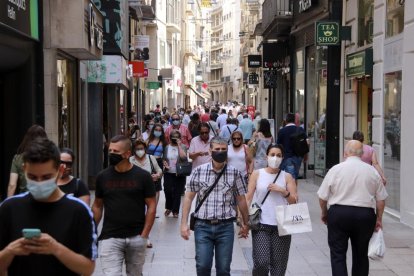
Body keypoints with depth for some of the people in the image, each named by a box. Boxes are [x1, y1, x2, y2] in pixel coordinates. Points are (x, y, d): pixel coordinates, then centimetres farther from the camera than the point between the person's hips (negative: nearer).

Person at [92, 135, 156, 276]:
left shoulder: (143, 176, -3)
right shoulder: (102, 177, 3)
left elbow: (151, 206, -1)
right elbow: (97, 206, 10)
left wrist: (144, 235, -7)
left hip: (136, 238, 0)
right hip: (110, 238, 0)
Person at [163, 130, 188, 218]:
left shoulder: (183, 147, 0)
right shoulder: (167, 147, 8)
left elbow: (183, 157, -17)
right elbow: (164, 159, 16)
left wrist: (179, 145, -13)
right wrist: (164, 163, -6)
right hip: (168, 173, 2)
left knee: (177, 192, 1)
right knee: (167, 190, -10)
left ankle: (175, 211, 13)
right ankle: (169, 208, 14)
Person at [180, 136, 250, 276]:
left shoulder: (235, 173, 0)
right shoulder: (198, 171, 0)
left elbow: (241, 200, 9)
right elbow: (188, 197, 4)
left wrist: (245, 223, 13)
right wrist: (184, 223, -1)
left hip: (226, 227, 0)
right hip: (203, 226, 0)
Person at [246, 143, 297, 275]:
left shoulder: (287, 177, 8)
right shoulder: (257, 174, 5)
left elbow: (294, 201, 5)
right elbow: (248, 198, 4)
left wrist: (283, 191, -11)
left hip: (282, 225, 2)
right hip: (261, 224, -1)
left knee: (279, 264, 4)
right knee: (261, 263, -12)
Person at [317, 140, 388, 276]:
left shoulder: (335, 169, -5)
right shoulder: (372, 171, 3)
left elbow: (322, 196, 1)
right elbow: (381, 199, 7)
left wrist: (324, 213, 17)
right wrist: (378, 219, 18)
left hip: (339, 214, -2)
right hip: (365, 215, 3)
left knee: (338, 254, 2)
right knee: (361, 254, 16)